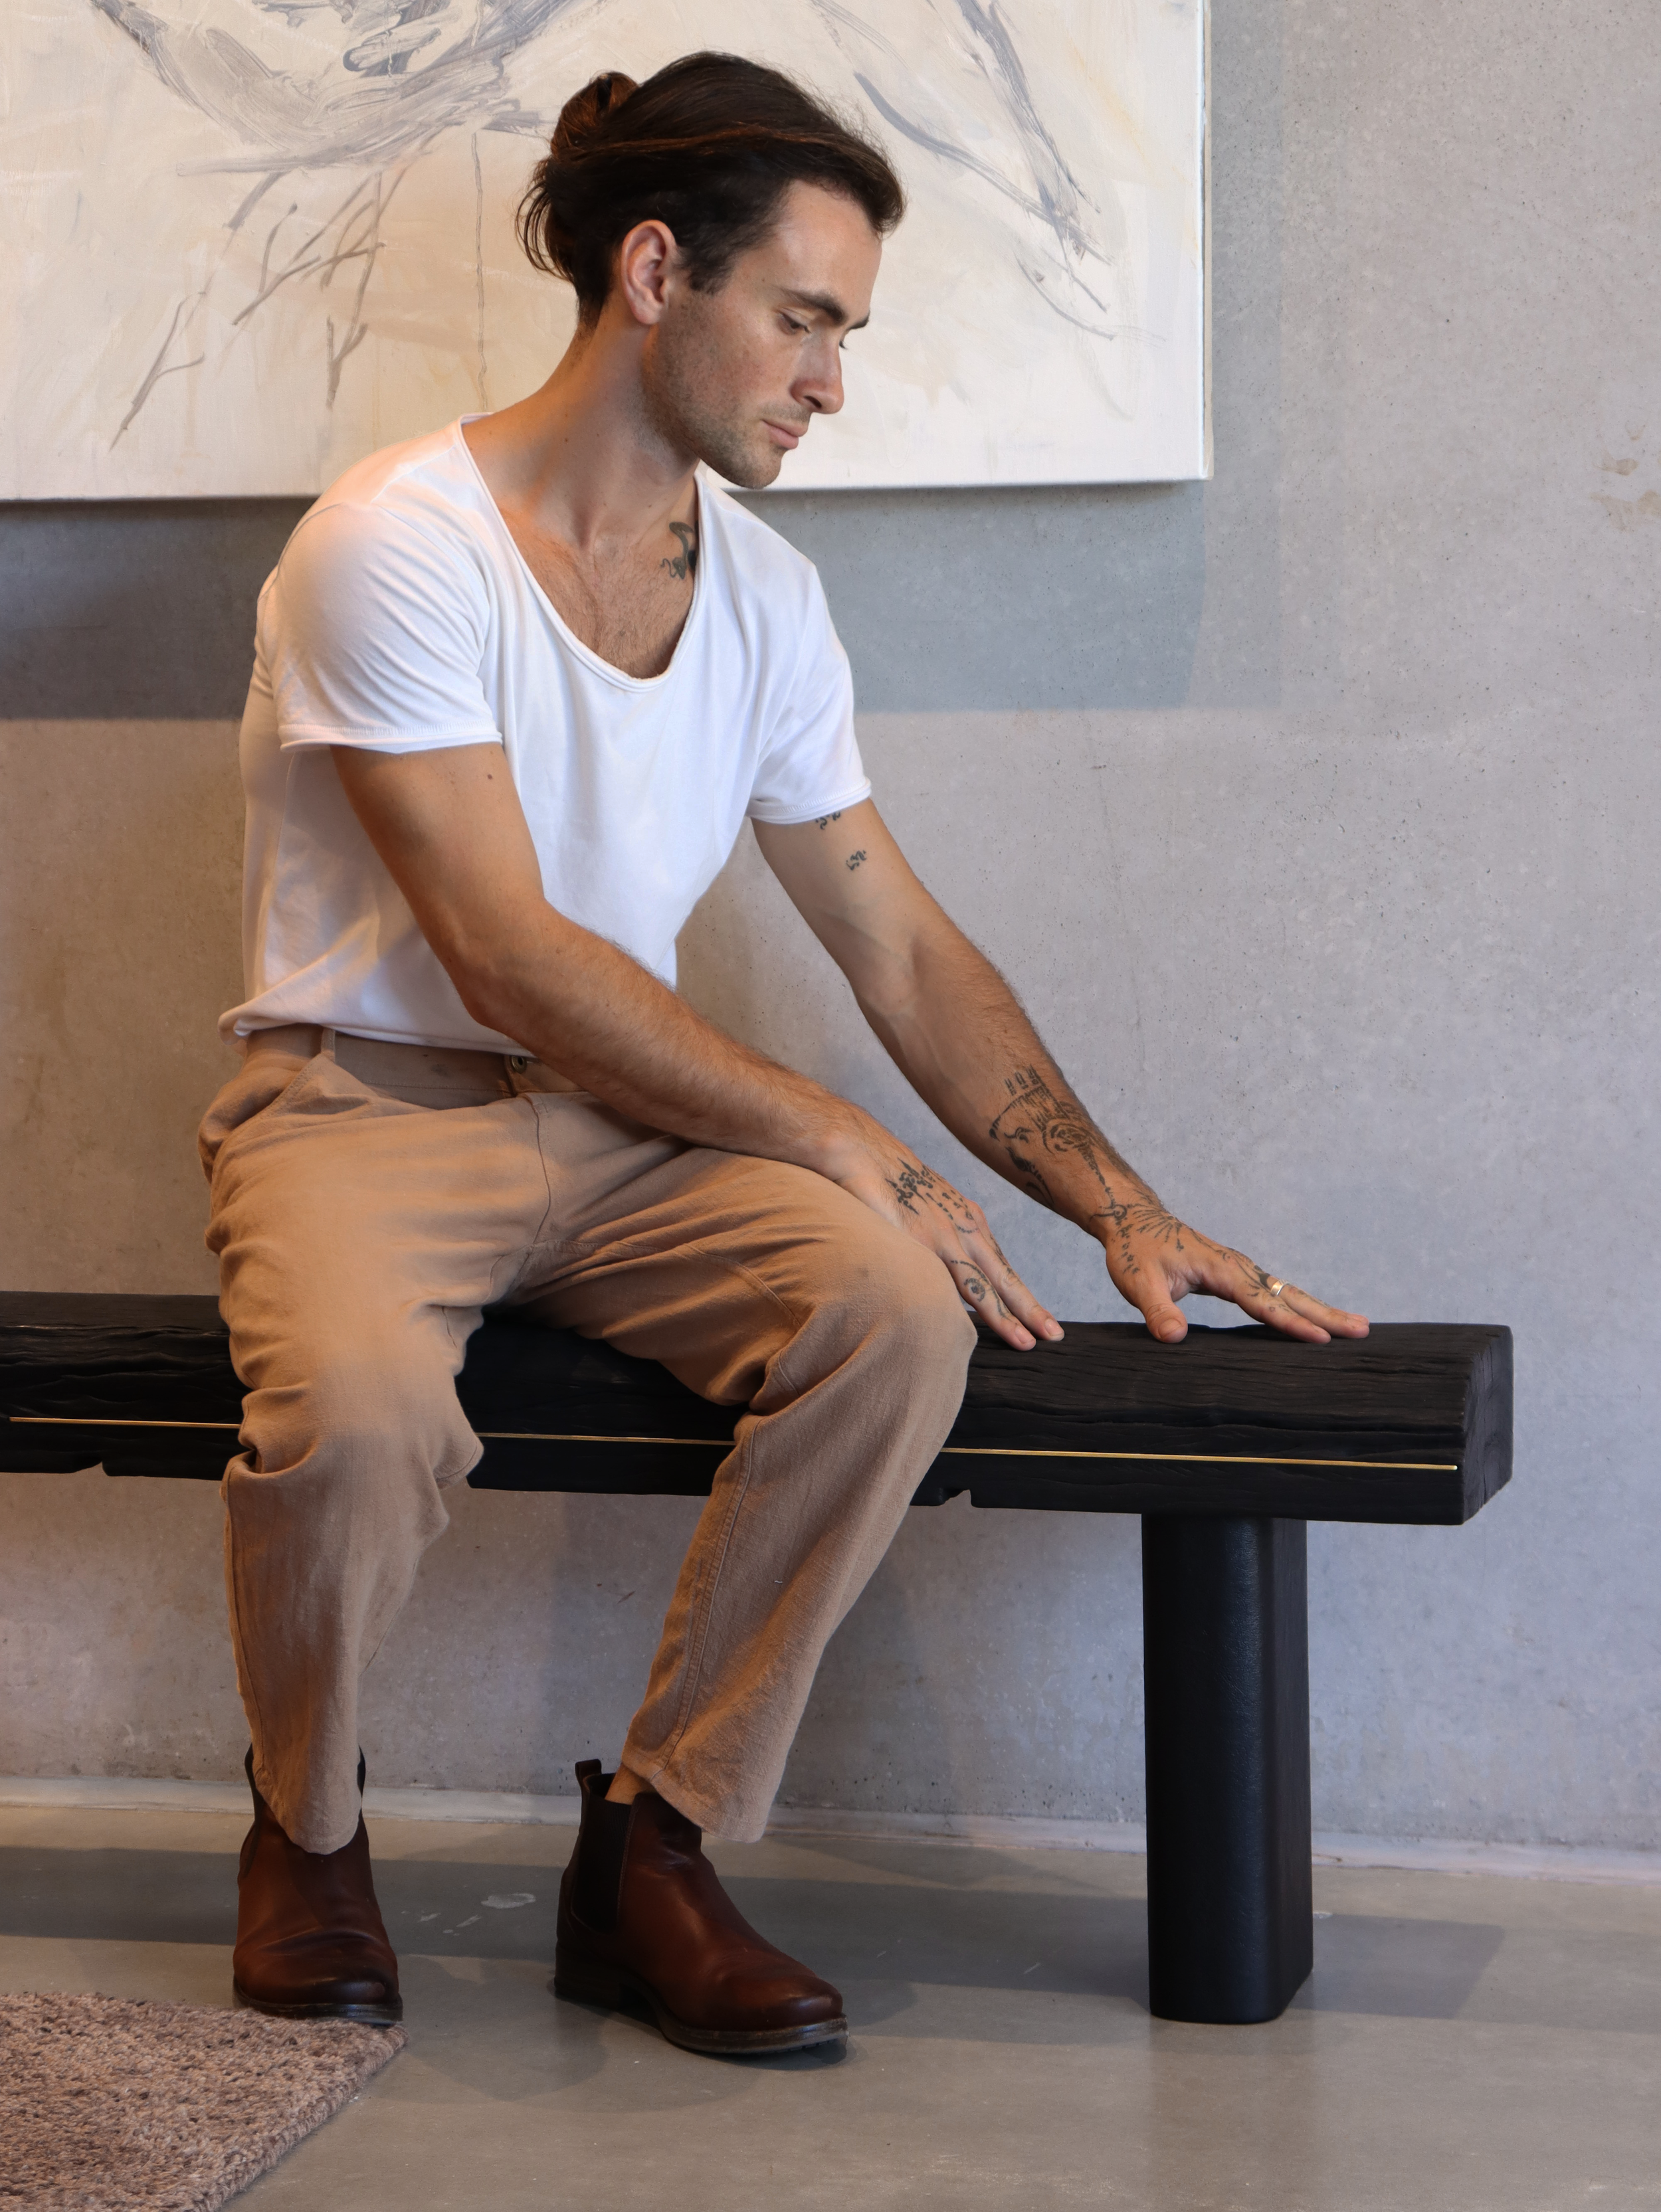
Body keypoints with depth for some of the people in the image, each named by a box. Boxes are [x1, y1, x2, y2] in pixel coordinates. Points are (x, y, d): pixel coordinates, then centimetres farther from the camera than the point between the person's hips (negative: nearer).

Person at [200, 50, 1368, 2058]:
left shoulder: (764, 595, 8)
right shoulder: (399, 542, -13)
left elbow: (904, 950, 12)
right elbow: (510, 961, -18)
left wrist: (1120, 1207, 2)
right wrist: (840, 1141, -18)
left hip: (625, 1129, 5)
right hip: (368, 1105, -5)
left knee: (897, 1314, -26)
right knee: (357, 1418, -37)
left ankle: (653, 1848, -12)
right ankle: (308, 1826, -4)